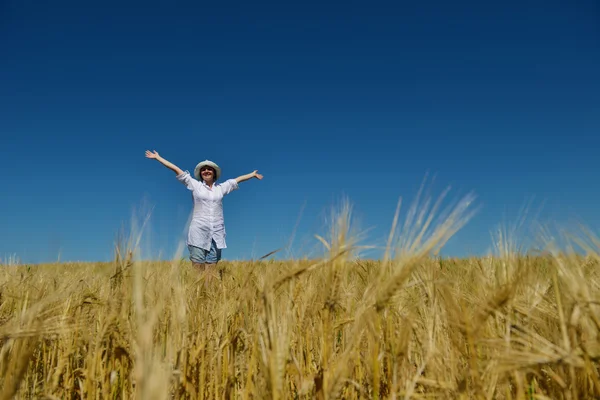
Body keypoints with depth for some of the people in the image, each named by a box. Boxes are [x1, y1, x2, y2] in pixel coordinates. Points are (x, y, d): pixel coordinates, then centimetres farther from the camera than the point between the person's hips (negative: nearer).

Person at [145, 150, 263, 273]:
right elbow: (176, 169, 9)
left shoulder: (221, 188, 14)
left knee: (211, 270, 0)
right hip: (199, 232, -2)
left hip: (217, 234, 2)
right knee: (197, 269, -6)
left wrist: (253, 174, 37)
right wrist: (157, 157, 13)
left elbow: (238, 179, 26)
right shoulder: (195, 185, 8)